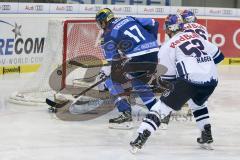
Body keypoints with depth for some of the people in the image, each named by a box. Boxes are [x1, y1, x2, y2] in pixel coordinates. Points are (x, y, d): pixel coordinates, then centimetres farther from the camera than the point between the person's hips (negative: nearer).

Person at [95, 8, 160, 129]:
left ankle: (126, 115, 0)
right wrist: (150, 42, 32)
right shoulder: (129, 19, 19)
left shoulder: (108, 35, 3)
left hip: (137, 59, -7)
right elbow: (153, 24, 21)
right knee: (138, 82, 31)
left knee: (113, 81, 10)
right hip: (154, 55, 7)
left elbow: (113, 61, 0)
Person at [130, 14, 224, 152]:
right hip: (211, 79, 5)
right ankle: (207, 137, 32)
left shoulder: (169, 45, 7)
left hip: (190, 80, -5)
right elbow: (216, 53, 25)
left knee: (163, 106, 1)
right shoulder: (196, 36, 21)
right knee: (198, 103, 35)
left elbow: (168, 74, 8)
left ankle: (140, 139, -9)